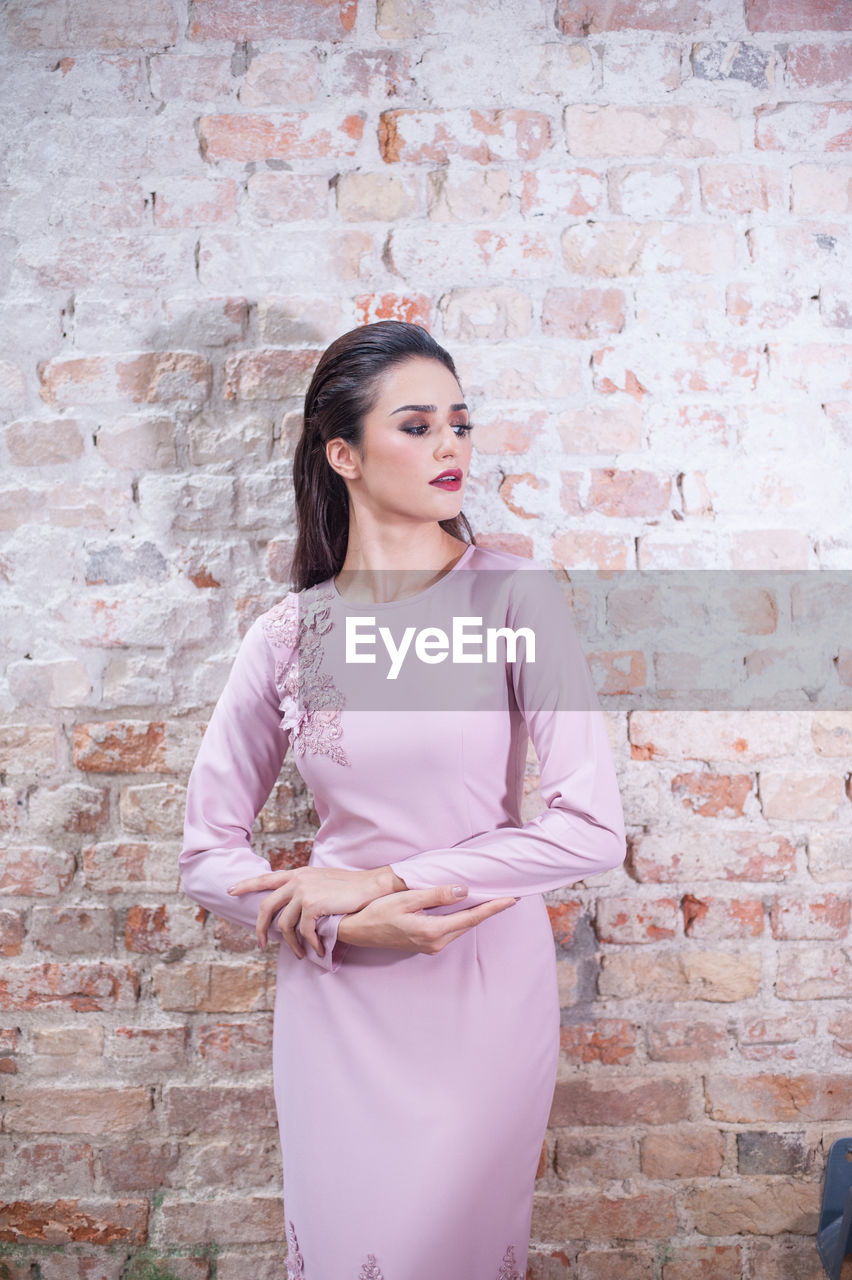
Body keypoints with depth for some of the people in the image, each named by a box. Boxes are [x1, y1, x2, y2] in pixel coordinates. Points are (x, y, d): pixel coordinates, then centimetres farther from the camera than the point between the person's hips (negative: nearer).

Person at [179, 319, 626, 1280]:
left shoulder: (515, 594, -10)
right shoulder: (289, 635, -4)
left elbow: (593, 829, -16)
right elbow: (207, 855, 0)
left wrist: (382, 878, -16)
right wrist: (345, 923, -15)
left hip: (489, 985, -1)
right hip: (340, 995, 1)